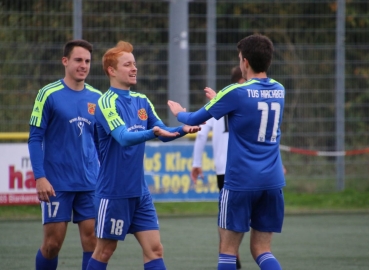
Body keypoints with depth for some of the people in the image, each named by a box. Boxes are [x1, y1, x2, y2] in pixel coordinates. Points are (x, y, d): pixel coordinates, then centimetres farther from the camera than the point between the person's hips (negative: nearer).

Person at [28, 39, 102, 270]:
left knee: (92, 240, -2)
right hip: (57, 184, -4)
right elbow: (35, 138, -5)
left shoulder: (96, 97, 7)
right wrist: (40, 177, -12)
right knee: (53, 242, 0)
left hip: (90, 183, 4)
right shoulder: (49, 95, -5)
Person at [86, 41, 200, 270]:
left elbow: (164, 132, 12)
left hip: (140, 191, 7)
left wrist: (182, 129, -9)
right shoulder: (107, 102, -13)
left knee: (154, 248, 0)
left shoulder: (141, 101, 9)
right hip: (114, 191, -7)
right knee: (105, 251, 3)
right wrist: (152, 133, -43)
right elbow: (123, 137, -27)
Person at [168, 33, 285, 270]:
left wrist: (180, 113, 24)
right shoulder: (279, 91, 7)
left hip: (241, 181, -5)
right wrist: (219, 99, 39)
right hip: (273, 181, 5)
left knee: (228, 248, 5)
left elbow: (196, 119, 1)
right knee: (262, 249, 8)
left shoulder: (236, 93, -10)